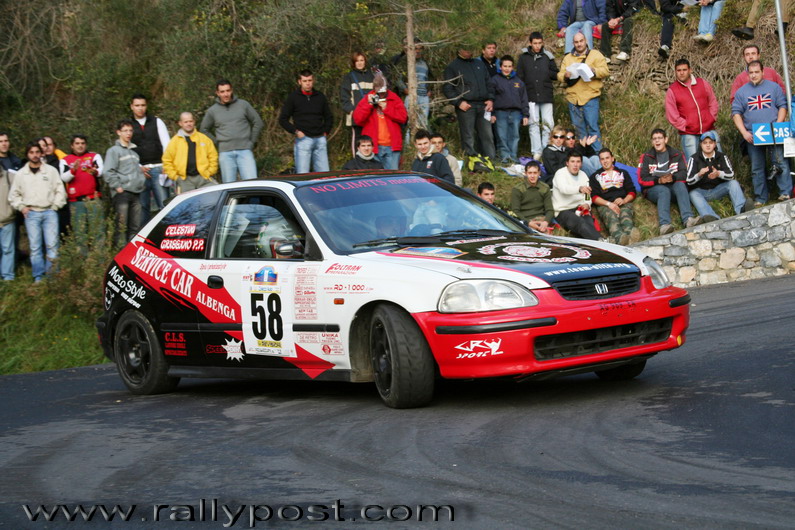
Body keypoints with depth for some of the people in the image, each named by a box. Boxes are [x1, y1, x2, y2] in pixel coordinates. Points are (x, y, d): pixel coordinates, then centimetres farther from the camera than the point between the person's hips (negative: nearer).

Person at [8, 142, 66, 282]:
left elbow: (60, 190, 7)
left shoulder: (51, 171, 7)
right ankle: (38, 277, 3)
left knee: (52, 245, -7)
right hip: (31, 214, 1)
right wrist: (21, 207, 3)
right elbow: (13, 195, 16)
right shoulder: (20, 174, 10)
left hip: (49, 212, -1)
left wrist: (55, 206, -1)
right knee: (35, 247, -2)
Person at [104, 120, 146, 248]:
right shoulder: (114, 151, 0)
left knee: (135, 227, 8)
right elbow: (108, 172, -9)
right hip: (122, 193, -7)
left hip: (136, 193, 7)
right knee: (121, 226, -11)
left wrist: (142, 184, 17)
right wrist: (118, 187, -13)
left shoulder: (134, 151, 22)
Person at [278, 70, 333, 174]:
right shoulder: (293, 98, 2)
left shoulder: (320, 97, 12)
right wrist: (295, 131, -6)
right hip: (303, 140, -4)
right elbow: (283, 119, 3)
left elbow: (329, 117, 23)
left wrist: (325, 132, 10)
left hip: (320, 139, 4)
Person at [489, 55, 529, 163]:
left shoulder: (518, 82, 16)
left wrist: (526, 115, 11)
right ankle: (505, 156, -3)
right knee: (502, 137, -5)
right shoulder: (495, 80, 5)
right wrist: (492, 114, -5)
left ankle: (513, 157, 3)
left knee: (514, 136, 0)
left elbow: (524, 100, 18)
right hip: (501, 113, -3)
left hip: (515, 113, 3)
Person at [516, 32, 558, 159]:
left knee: (548, 123, -2)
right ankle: (536, 152, 3)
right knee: (534, 123, 1)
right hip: (531, 95, 0)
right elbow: (519, 77, 7)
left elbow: (556, 75, 11)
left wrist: (547, 73, -9)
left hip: (546, 96, 0)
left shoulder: (548, 56, 7)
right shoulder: (523, 57, 7)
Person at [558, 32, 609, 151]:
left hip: (590, 97, -4)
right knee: (578, 128, 7)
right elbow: (560, 75, 13)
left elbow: (605, 71, -3)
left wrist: (592, 70, -20)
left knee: (592, 126, -10)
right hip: (573, 98, 4)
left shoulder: (595, 54, 6)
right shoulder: (568, 58, 18)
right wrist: (565, 76, -9)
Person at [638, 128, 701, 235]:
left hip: (673, 186, 2)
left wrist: (673, 177, -23)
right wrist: (658, 180, -19)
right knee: (664, 191, -35)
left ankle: (688, 219, -51)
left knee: (680, 185, -31)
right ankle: (664, 225, -58)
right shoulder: (646, 157, 10)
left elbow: (684, 174, -1)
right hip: (653, 189, -2)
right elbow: (642, 180, -1)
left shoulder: (677, 154, 13)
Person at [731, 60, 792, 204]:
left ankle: (785, 193, -9)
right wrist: (744, 133, -6)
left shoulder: (773, 87, 7)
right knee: (757, 168, 5)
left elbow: (782, 106, 6)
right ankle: (760, 198, 11)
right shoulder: (741, 91, 9)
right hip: (753, 136, 2)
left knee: (781, 162, -12)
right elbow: (736, 113, 6)